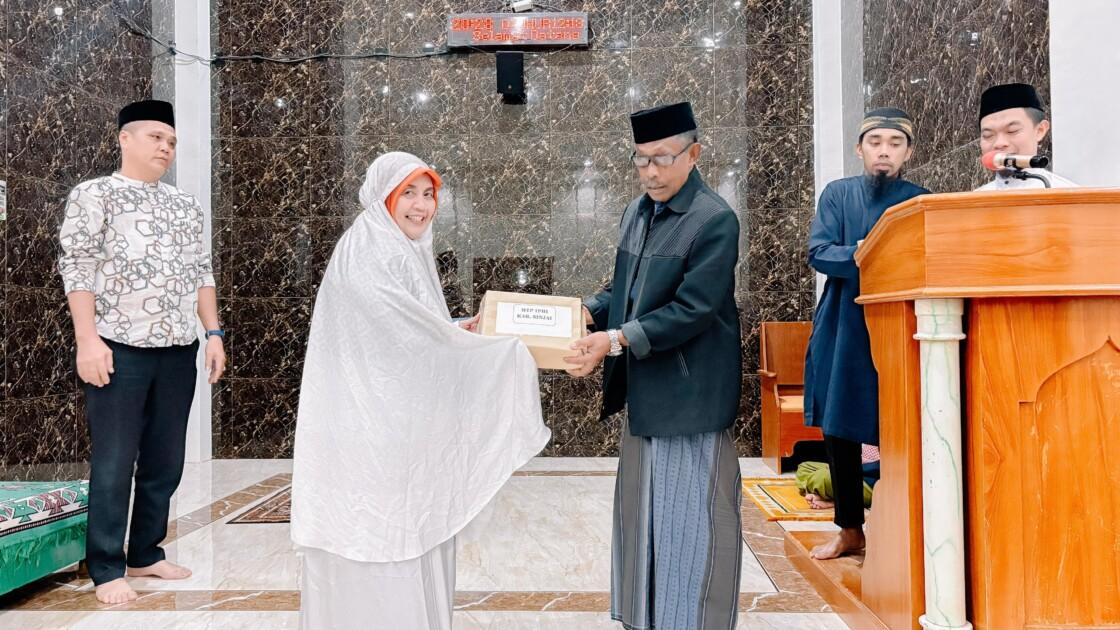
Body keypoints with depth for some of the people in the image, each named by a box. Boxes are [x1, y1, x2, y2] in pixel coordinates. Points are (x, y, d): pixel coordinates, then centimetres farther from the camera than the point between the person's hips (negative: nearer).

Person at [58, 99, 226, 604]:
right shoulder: (94, 194, 1)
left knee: (165, 461, 10)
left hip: (178, 351, 5)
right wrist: (88, 338, -15)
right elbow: (76, 267, -6)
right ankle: (106, 568, 12)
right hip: (119, 348, -5)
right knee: (114, 462, 0)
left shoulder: (185, 204, 17)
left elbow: (202, 272, 16)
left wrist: (213, 333, 9)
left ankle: (145, 554, 24)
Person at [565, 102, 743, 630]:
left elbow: (692, 311, -21)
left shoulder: (715, 220, -14)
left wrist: (615, 340, -26)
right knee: (640, 513, 18)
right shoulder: (636, 213, 9)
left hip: (689, 397, -8)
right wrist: (582, 312, -1)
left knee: (690, 519, 2)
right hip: (642, 392, 8)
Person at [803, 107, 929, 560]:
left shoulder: (920, 201, 5)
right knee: (837, 429, 7)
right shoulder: (838, 194, 8)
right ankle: (850, 529, 22)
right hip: (842, 330, 2)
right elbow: (818, 252, -4)